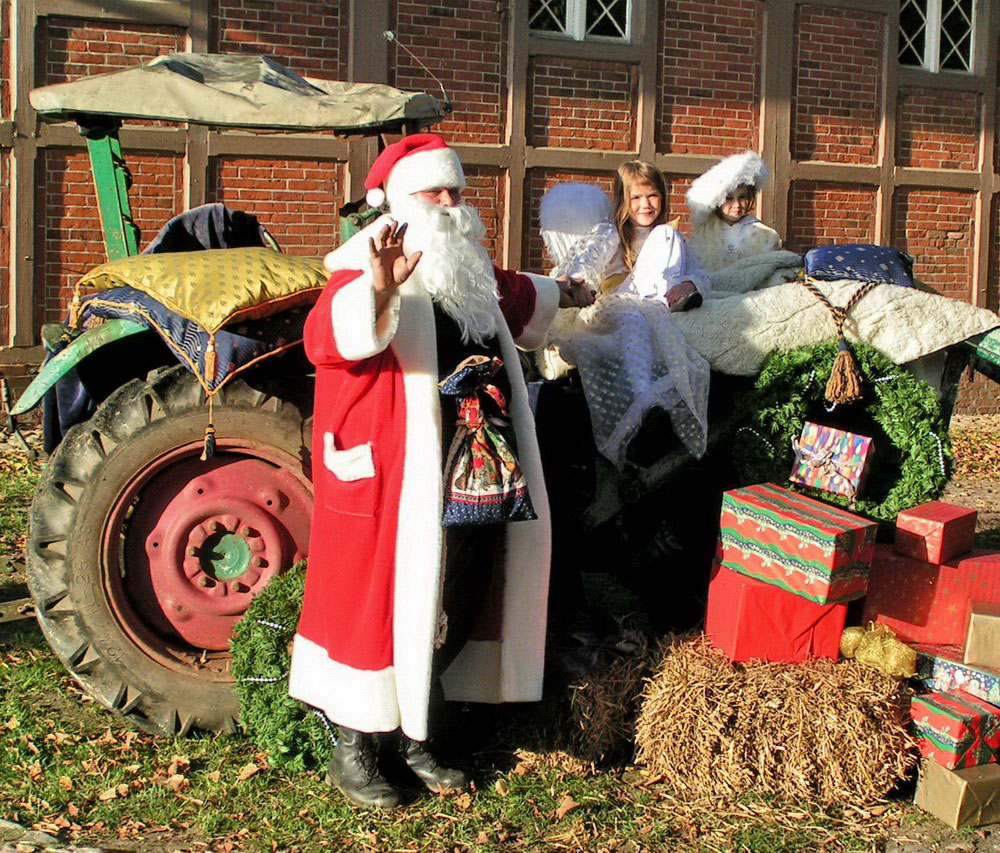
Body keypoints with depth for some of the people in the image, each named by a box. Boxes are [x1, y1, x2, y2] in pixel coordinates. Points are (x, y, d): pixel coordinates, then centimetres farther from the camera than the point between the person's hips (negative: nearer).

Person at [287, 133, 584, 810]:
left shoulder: (475, 277, 12)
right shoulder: (365, 274, -13)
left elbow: (512, 296, 36)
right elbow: (330, 336, -34)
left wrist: (556, 295, 55)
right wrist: (377, 289, -53)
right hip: (393, 484, -8)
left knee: (454, 606, 15)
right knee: (380, 602, 1)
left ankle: (411, 736, 31)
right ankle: (354, 749, 17)